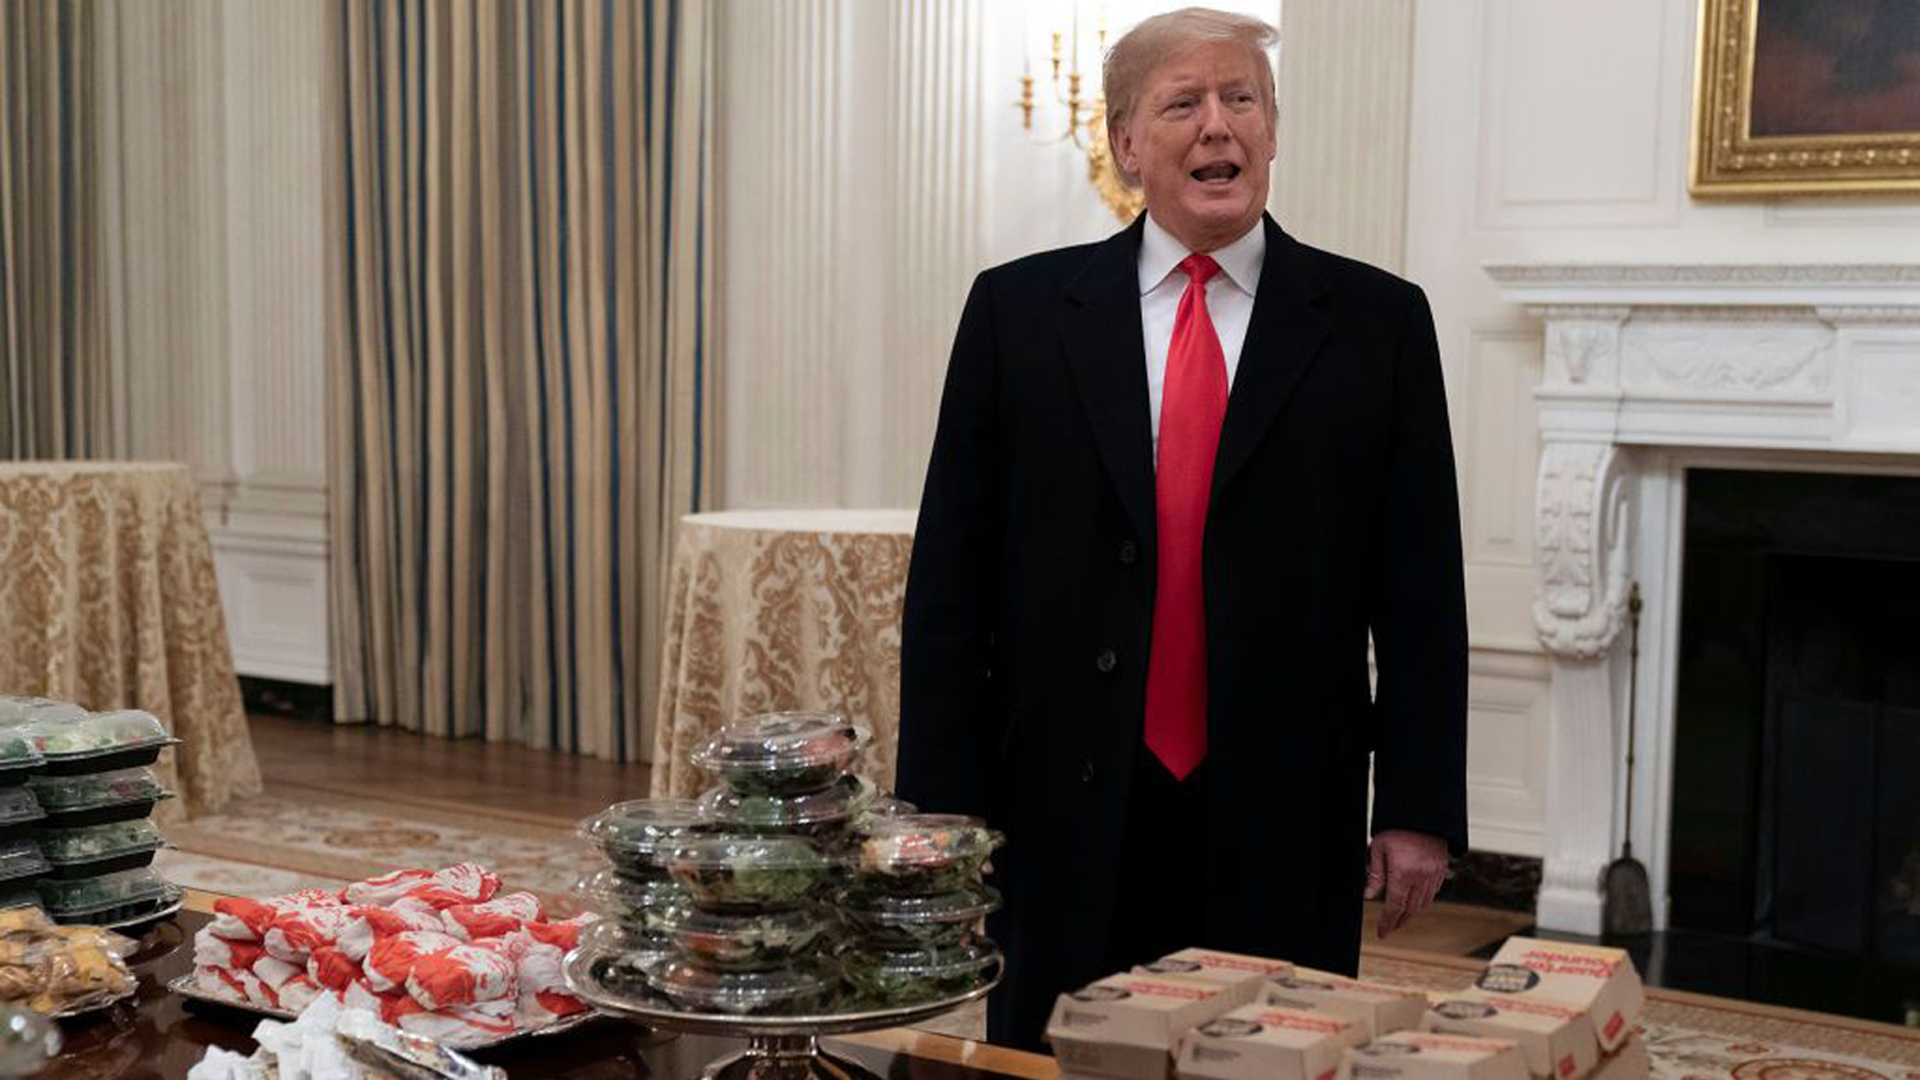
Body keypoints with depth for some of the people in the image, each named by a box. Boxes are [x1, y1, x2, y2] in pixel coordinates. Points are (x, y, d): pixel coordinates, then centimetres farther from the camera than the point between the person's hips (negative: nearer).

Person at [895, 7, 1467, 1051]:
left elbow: (1420, 587, 3)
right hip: (1066, 817, 0)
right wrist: (942, 808, -2)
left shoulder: (1375, 321, 3)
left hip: (1283, 827, 0)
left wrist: (1418, 807, -1)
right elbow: (950, 576, 2)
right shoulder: (1020, 310, 3)